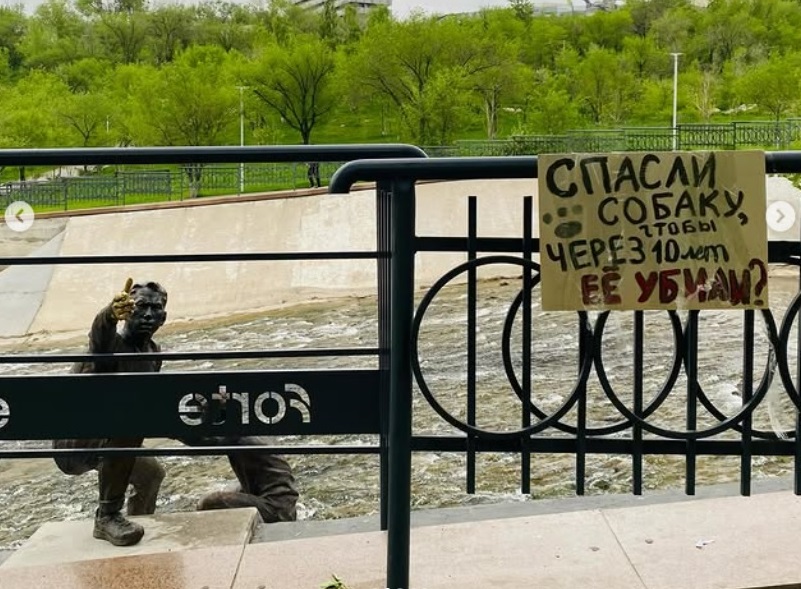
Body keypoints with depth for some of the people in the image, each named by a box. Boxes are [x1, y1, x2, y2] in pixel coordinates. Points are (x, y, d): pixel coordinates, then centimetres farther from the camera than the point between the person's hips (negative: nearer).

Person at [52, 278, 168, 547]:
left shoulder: (153, 352, 3)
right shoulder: (111, 343, -23)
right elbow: (99, 331, -49)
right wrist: (111, 313, -72)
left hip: (100, 441, 9)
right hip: (72, 442, -9)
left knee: (152, 474, 26)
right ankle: (107, 517, -28)